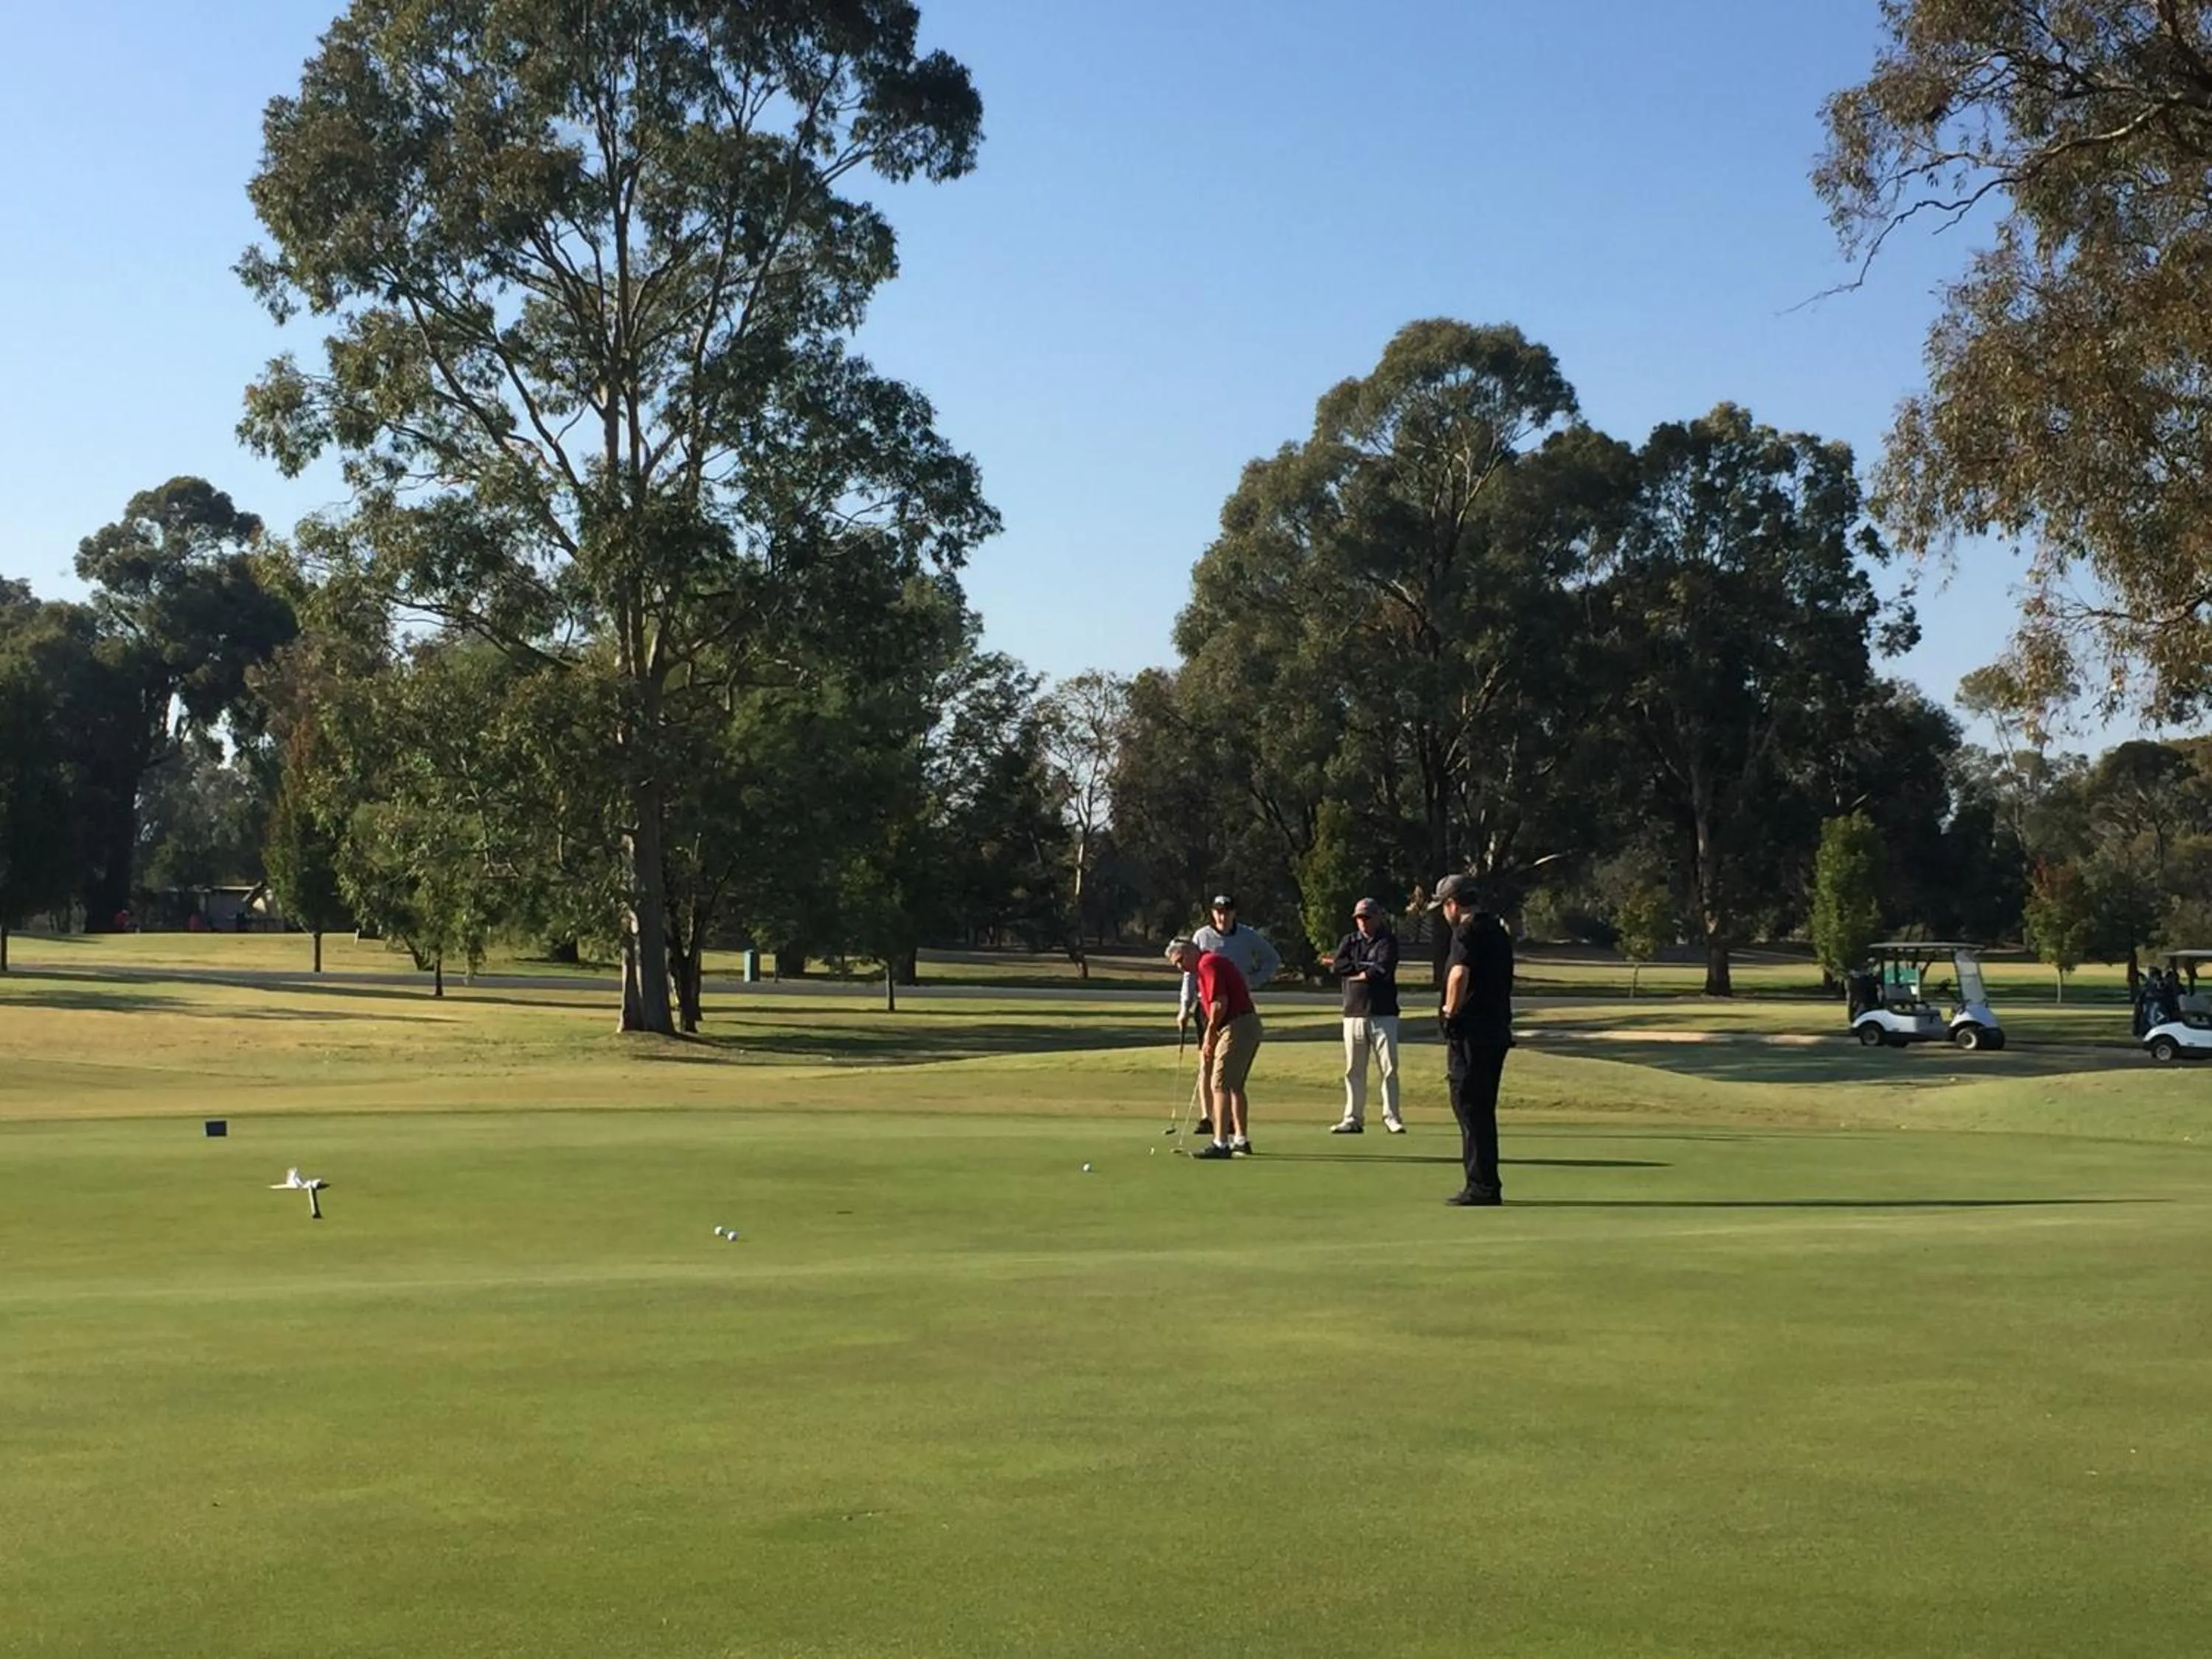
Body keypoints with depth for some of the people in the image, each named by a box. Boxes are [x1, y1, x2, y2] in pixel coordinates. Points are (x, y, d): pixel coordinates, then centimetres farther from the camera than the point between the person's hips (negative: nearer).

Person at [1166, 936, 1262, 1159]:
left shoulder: (1207, 963, -10)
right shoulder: (1216, 961, 21)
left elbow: (1220, 1003, -20)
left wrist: (1210, 1033, -8)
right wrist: (1209, 1040, 16)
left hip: (1237, 1028, -10)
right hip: (1249, 1025, 10)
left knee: (1220, 1084, -9)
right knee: (1235, 1086, 19)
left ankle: (1220, 1144, -11)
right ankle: (1241, 1140, 24)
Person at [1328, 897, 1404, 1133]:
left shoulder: (1388, 941, 4)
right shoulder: (1348, 941, 14)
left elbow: (1383, 970, -13)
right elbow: (1337, 967, -2)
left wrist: (1353, 969, -4)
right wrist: (1367, 967, -7)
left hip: (1383, 1014, -3)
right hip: (1354, 1013, 3)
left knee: (1389, 1068, -4)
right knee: (1354, 1070, 5)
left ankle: (1392, 1118, 0)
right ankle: (1353, 1119, 10)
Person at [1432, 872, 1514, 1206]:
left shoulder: (1468, 932, -11)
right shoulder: (1499, 932, 17)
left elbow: (1459, 975, -26)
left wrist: (1450, 1013, -11)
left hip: (1471, 1031, -9)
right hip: (1498, 1028, 9)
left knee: (1469, 1107, -5)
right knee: (1483, 1109, 14)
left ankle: (1481, 1186, -6)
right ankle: (1488, 1185, 17)